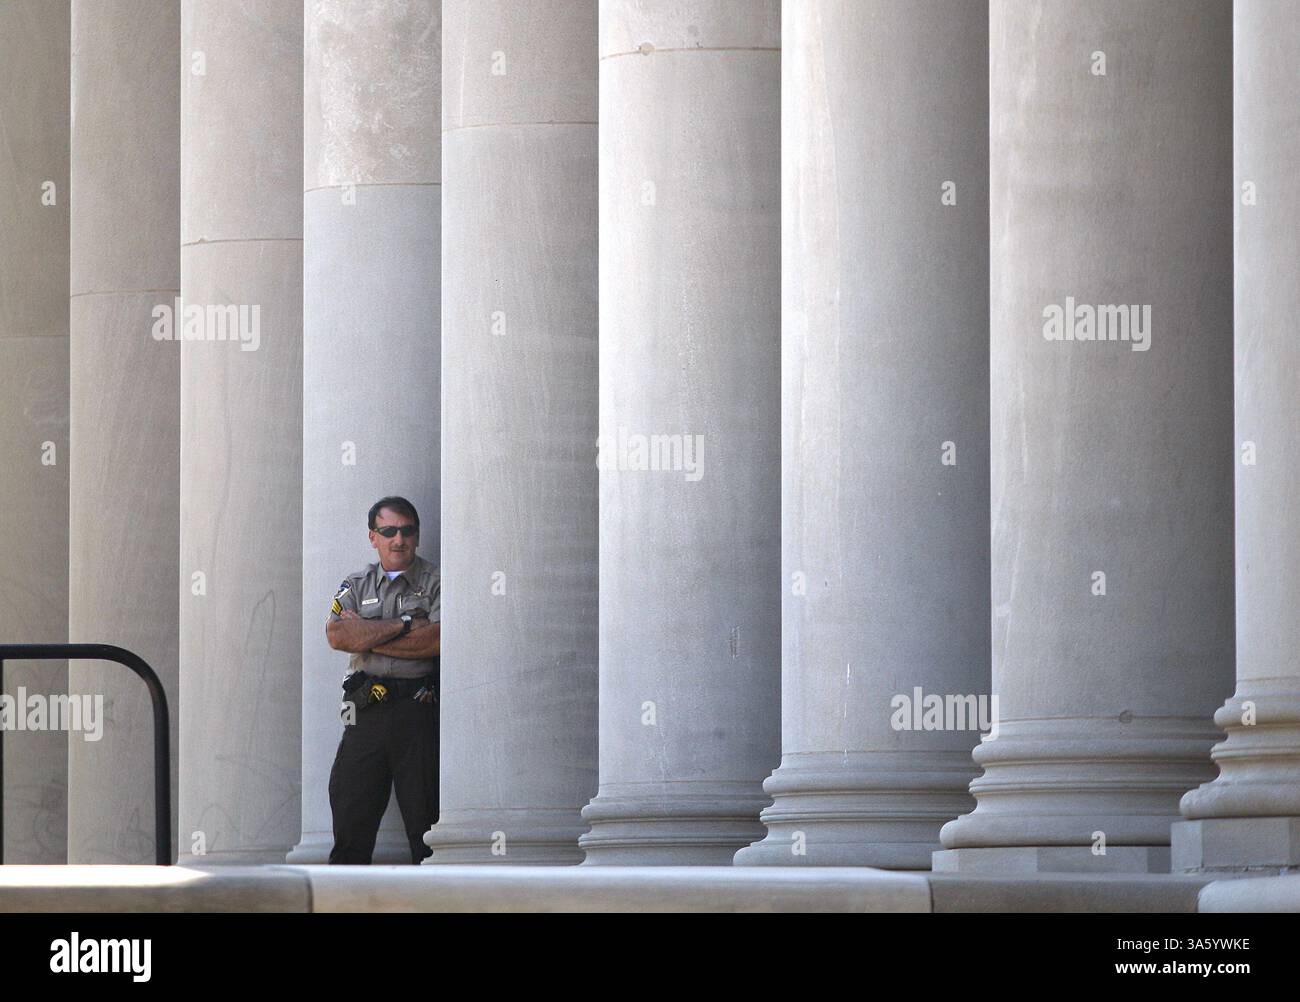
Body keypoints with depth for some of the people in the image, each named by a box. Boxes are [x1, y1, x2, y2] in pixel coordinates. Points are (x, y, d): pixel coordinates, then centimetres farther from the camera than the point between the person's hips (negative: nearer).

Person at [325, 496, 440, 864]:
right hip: (367, 708, 3)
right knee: (350, 809, 1)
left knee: (425, 814, -1)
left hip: (419, 712, -3)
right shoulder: (355, 586, 15)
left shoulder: (436, 583, 5)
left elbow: (438, 640, -11)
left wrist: (367, 635, -7)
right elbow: (337, 636, -3)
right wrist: (405, 624, -9)